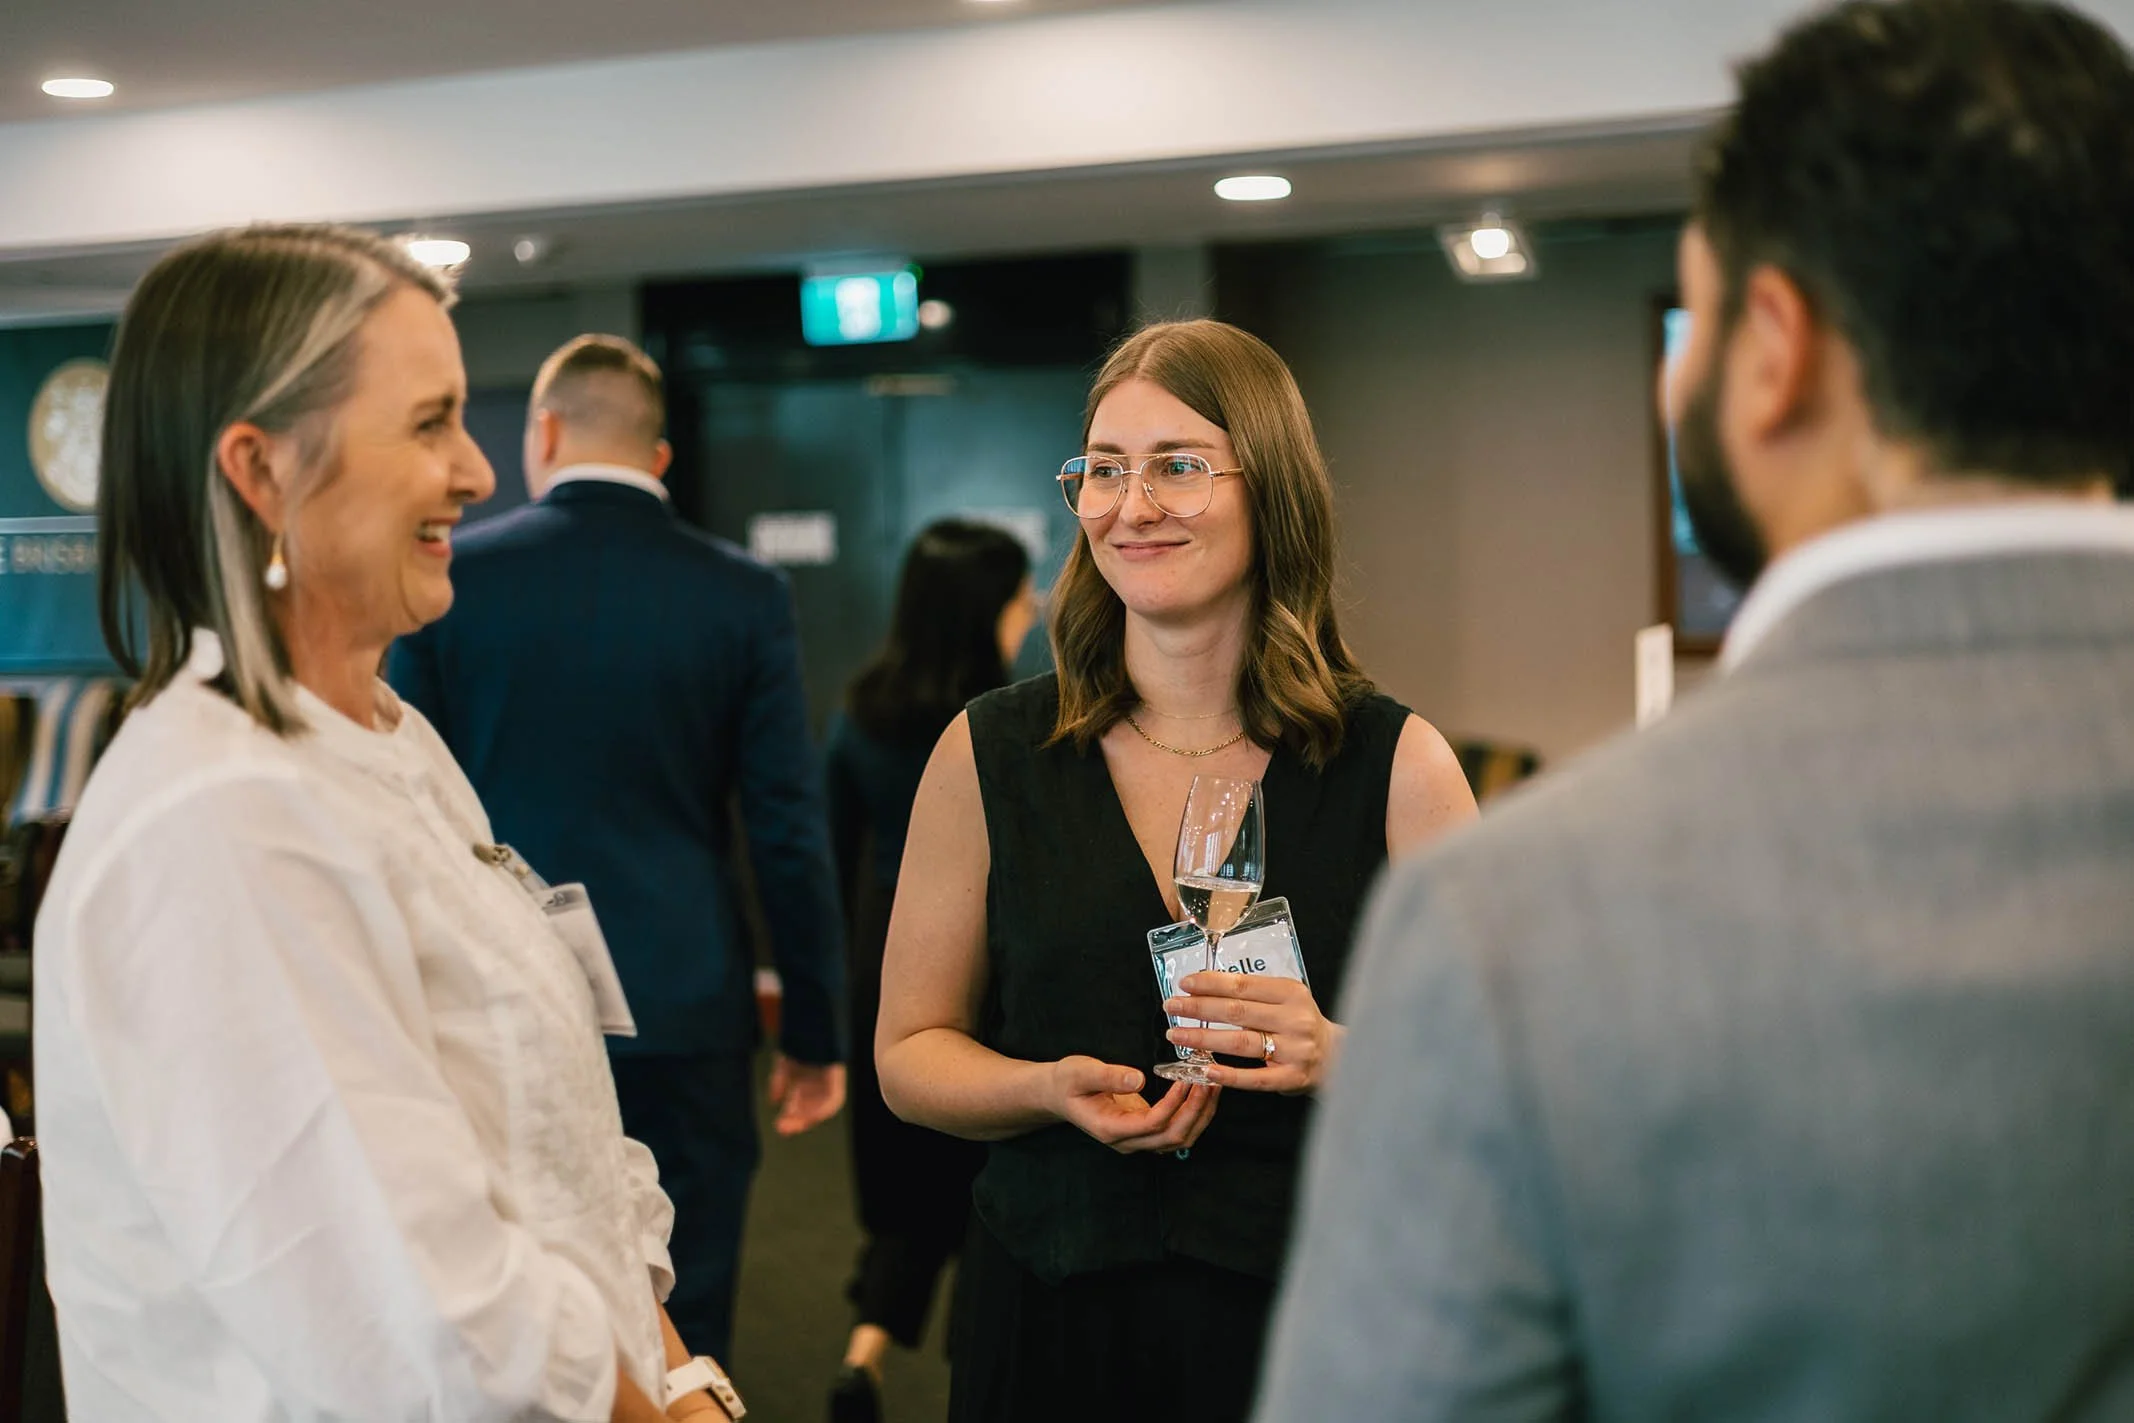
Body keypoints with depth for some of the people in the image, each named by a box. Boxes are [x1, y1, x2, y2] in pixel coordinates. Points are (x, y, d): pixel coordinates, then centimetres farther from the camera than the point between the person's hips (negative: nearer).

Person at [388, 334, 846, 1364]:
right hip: (682, 1009, 0)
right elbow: (789, 832, -2)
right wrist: (815, 1034, 6)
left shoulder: (455, 577, -2)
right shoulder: (745, 596, -2)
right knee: (680, 1325, 7)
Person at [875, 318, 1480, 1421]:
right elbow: (912, 1050, 5)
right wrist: (1053, 1091, -14)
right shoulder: (987, 758, 0)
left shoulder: (1397, 766, -4)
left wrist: (1342, 1061, -22)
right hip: (1051, 1319, 1)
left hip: (1316, 1325, -1)